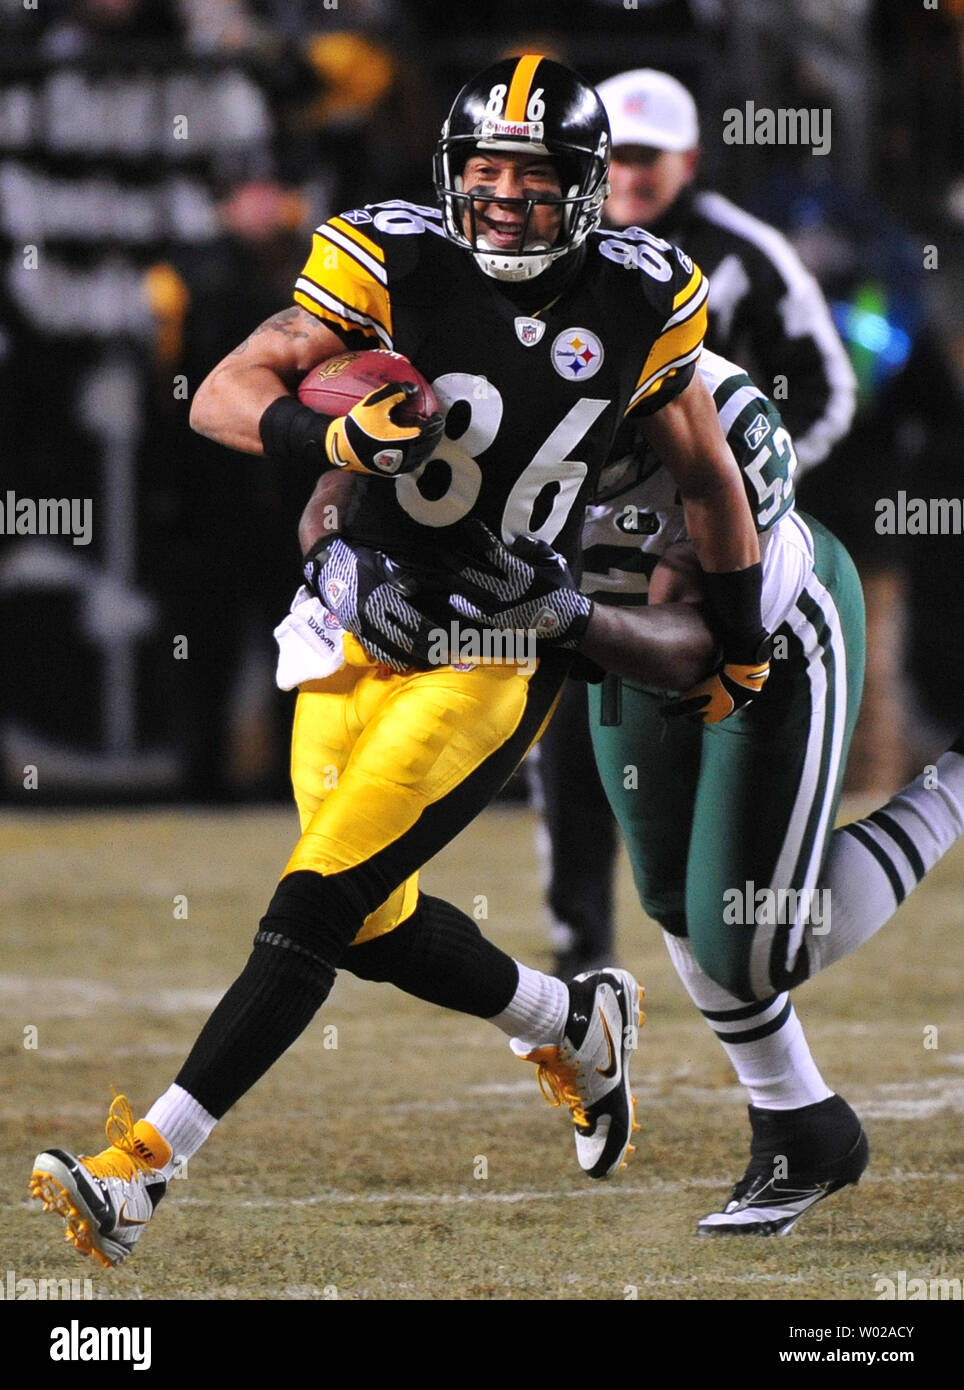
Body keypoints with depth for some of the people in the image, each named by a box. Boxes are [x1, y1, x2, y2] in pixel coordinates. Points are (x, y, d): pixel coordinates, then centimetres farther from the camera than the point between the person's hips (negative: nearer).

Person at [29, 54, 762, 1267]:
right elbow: (219, 397, -13)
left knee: (314, 905, -13)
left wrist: (741, 644, 19)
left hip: (500, 656, -3)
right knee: (376, 924, 11)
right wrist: (330, 436, -34)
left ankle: (142, 1167, -14)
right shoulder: (394, 261, -9)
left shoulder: (638, 303, -6)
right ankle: (573, 1024, 40)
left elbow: (706, 474, 11)